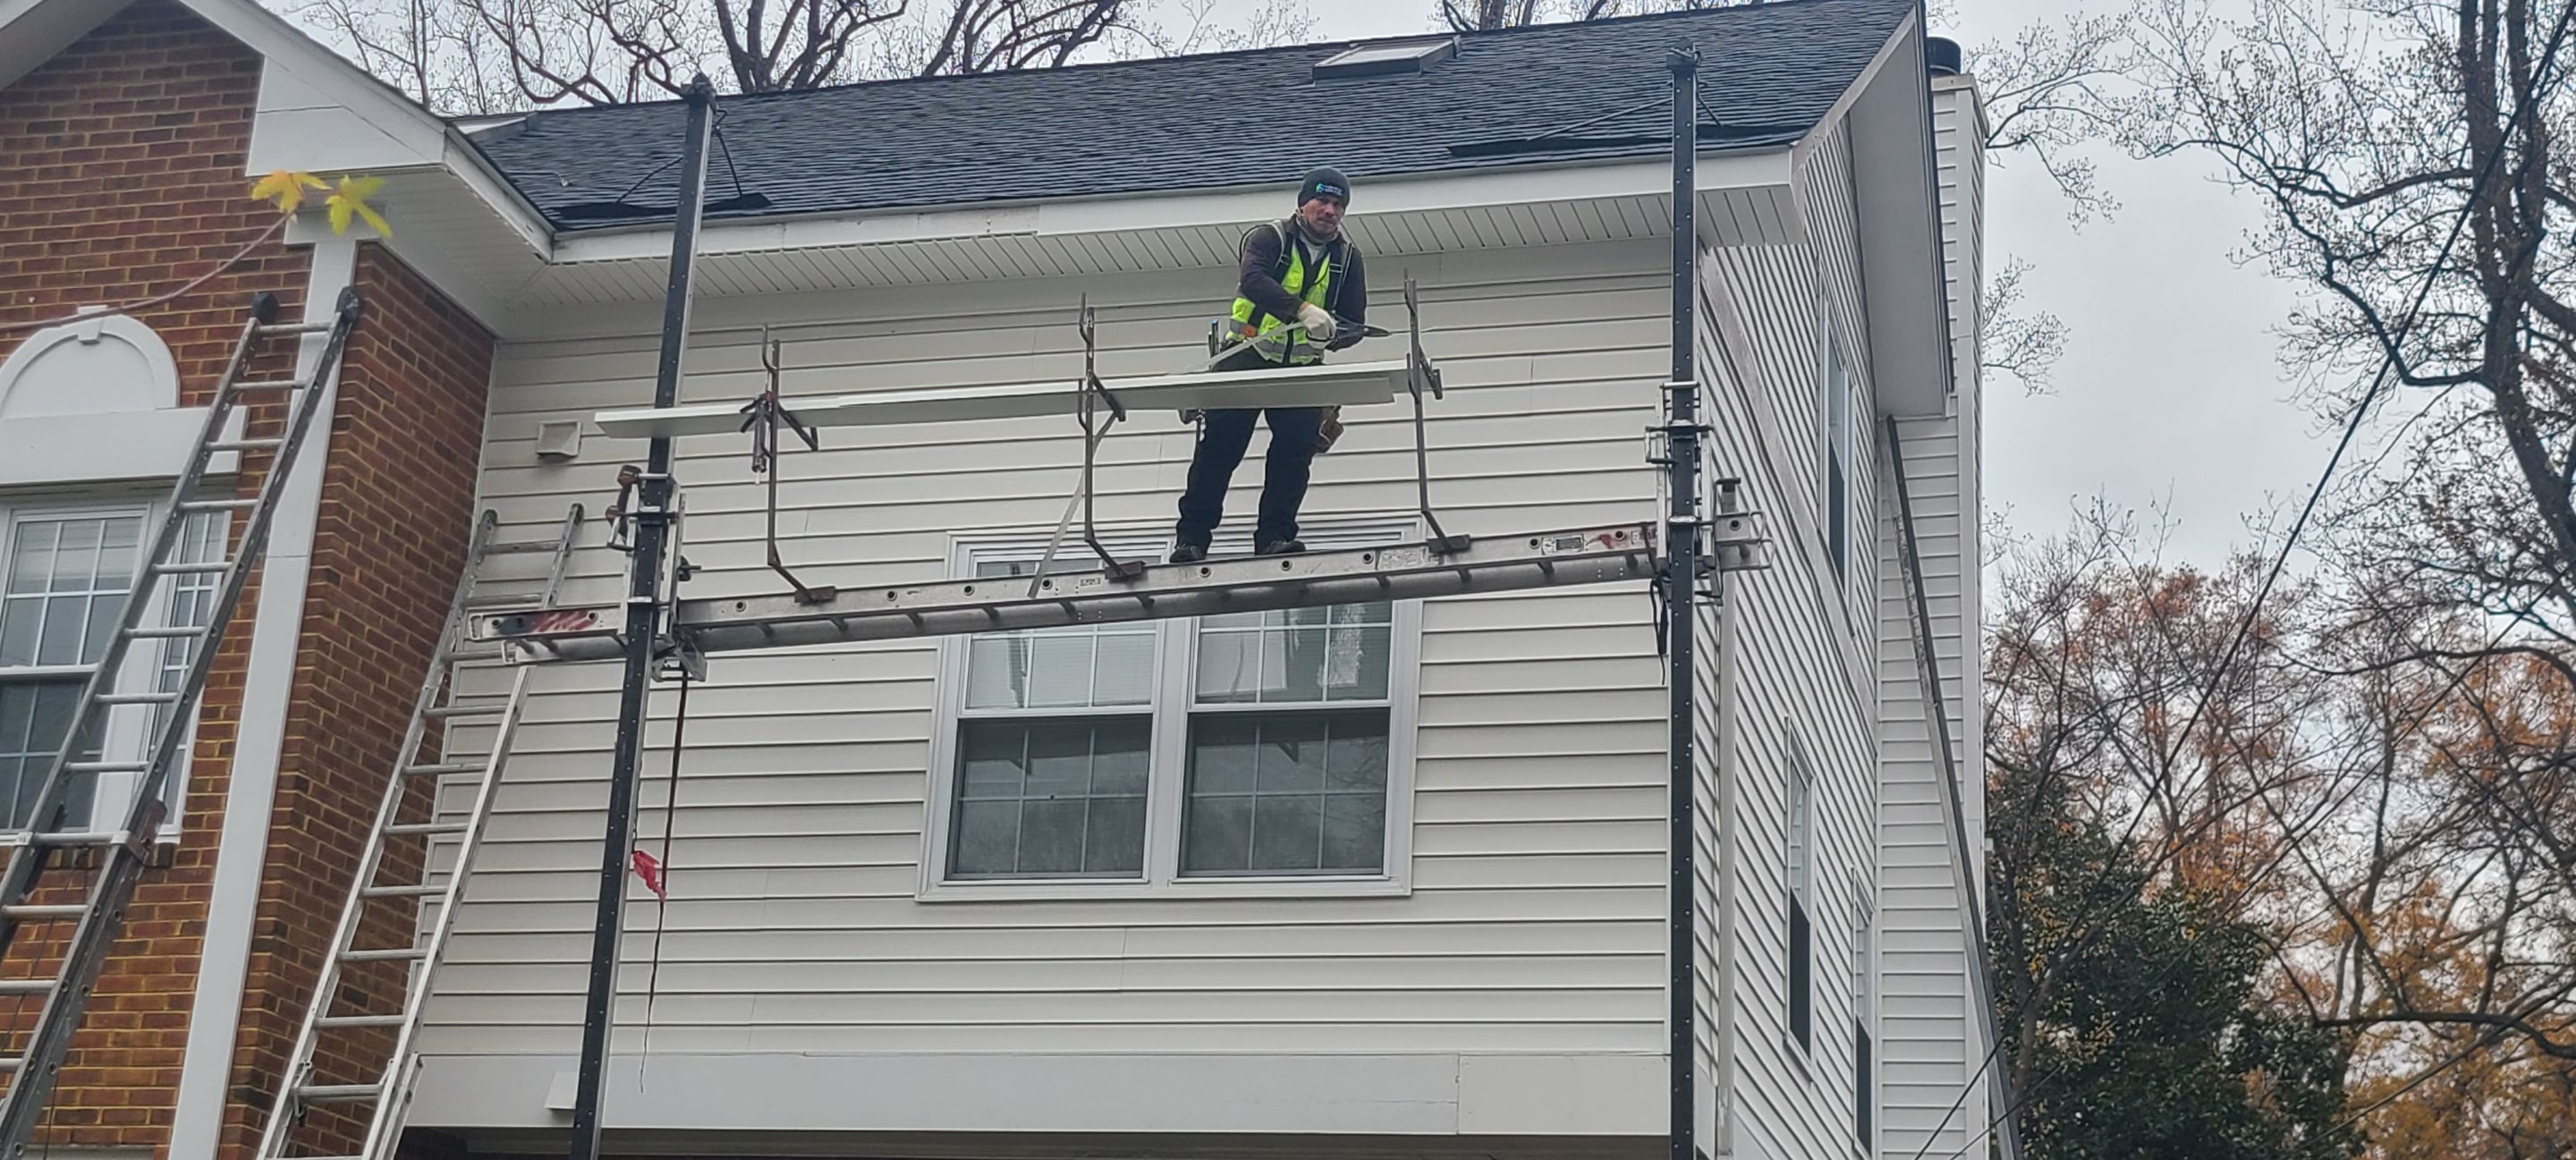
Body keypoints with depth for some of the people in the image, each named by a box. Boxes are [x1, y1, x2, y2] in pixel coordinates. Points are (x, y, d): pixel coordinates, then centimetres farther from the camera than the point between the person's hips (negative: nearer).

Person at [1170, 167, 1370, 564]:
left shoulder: (1347, 257, 9)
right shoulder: (1269, 238, -4)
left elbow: (1354, 325, 7)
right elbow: (1252, 280, -26)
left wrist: (1330, 333, -18)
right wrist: (1302, 310, -41)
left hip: (1300, 368, 3)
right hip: (1247, 359, -3)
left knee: (1297, 449, -11)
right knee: (1219, 448, -6)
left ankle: (1275, 536, -4)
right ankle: (1192, 538, -2)